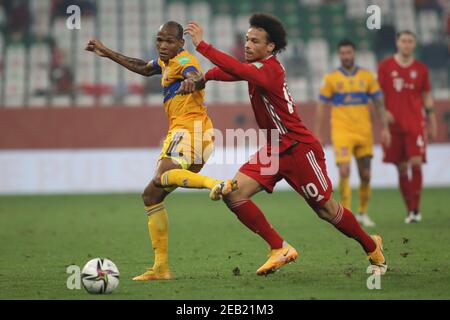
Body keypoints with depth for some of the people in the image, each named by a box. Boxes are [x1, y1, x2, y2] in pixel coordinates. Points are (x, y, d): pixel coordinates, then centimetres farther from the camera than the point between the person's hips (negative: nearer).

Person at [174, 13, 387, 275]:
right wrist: (202, 79, -13)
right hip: (274, 151, 9)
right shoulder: (257, 66, 5)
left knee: (327, 210, 2)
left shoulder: (270, 69, -22)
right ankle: (280, 249, -4)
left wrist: (202, 46, -39)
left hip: (299, 150, -9)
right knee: (233, 194, -9)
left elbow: (239, 70, -38)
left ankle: (373, 248, 26)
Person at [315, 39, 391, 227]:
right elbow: (321, 106, 4)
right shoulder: (331, 78, 2)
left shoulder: (367, 76, 6)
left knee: (365, 175, 6)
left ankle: (362, 213, 22)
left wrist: (384, 128, 1)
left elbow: (379, 103, 9)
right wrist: (318, 134, -1)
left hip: (364, 132, 3)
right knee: (344, 172, -16)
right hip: (341, 132, -3)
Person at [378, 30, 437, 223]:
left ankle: (416, 209, -8)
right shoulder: (385, 66, 4)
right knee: (402, 168, 4)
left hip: (415, 124, 0)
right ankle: (410, 210, 12)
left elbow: (427, 97, 13)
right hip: (394, 125, 0)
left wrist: (432, 124, 10)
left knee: (416, 163, -14)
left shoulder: (421, 69, 8)